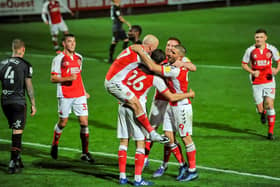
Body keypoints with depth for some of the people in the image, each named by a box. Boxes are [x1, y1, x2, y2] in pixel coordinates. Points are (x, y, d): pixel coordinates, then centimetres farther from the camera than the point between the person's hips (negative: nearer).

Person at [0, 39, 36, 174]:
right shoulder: (25, 65, -7)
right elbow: (29, 86, -5)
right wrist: (33, 104, 2)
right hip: (18, 102, -5)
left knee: (15, 131, 18)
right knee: (17, 133, -3)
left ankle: (17, 160, 22)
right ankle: (13, 164, -6)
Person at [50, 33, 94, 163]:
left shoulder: (79, 57, 13)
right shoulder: (59, 59, -6)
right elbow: (53, 79, -8)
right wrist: (68, 78, -22)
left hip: (79, 95, 4)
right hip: (65, 96, -4)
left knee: (84, 123, -3)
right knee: (63, 122, 6)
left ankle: (85, 153, 2)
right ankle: (54, 146, 32)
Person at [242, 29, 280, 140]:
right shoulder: (250, 50, -4)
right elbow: (244, 64, 5)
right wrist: (252, 72, -13)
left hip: (269, 82, 0)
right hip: (256, 83, 0)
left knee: (270, 105, -10)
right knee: (260, 109, -3)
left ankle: (270, 132, -1)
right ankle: (262, 113, 37)